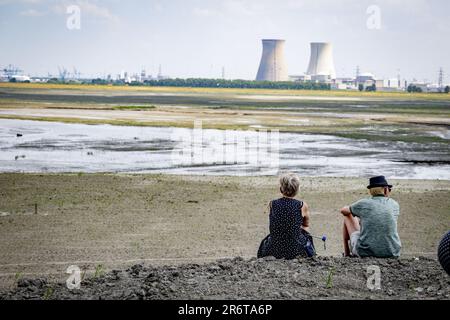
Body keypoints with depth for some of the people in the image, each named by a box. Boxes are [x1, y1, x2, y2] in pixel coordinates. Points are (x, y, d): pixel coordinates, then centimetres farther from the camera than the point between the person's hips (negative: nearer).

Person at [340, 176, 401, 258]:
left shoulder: (364, 204, -4)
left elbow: (343, 211, 17)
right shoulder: (394, 205, 3)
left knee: (348, 217, 20)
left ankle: (347, 254, 35)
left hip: (365, 252, -3)